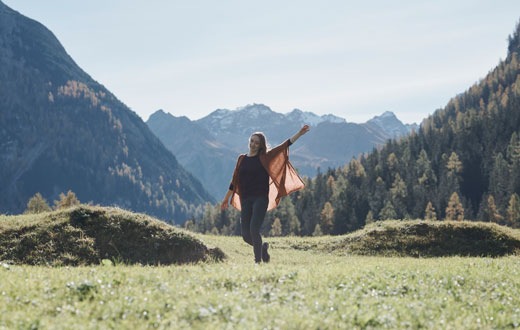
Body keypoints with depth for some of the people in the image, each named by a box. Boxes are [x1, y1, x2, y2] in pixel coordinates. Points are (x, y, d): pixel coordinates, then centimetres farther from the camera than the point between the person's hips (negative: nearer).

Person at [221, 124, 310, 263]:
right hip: (245, 200, 4)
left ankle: (258, 260, -8)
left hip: (261, 199, -3)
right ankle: (263, 247, 30)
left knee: (254, 229, -18)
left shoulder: (265, 158, 3)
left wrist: (300, 133, -10)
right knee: (246, 235, 1)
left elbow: (284, 146, -3)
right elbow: (235, 181, 16)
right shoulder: (242, 159, 12)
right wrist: (226, 199, 17)